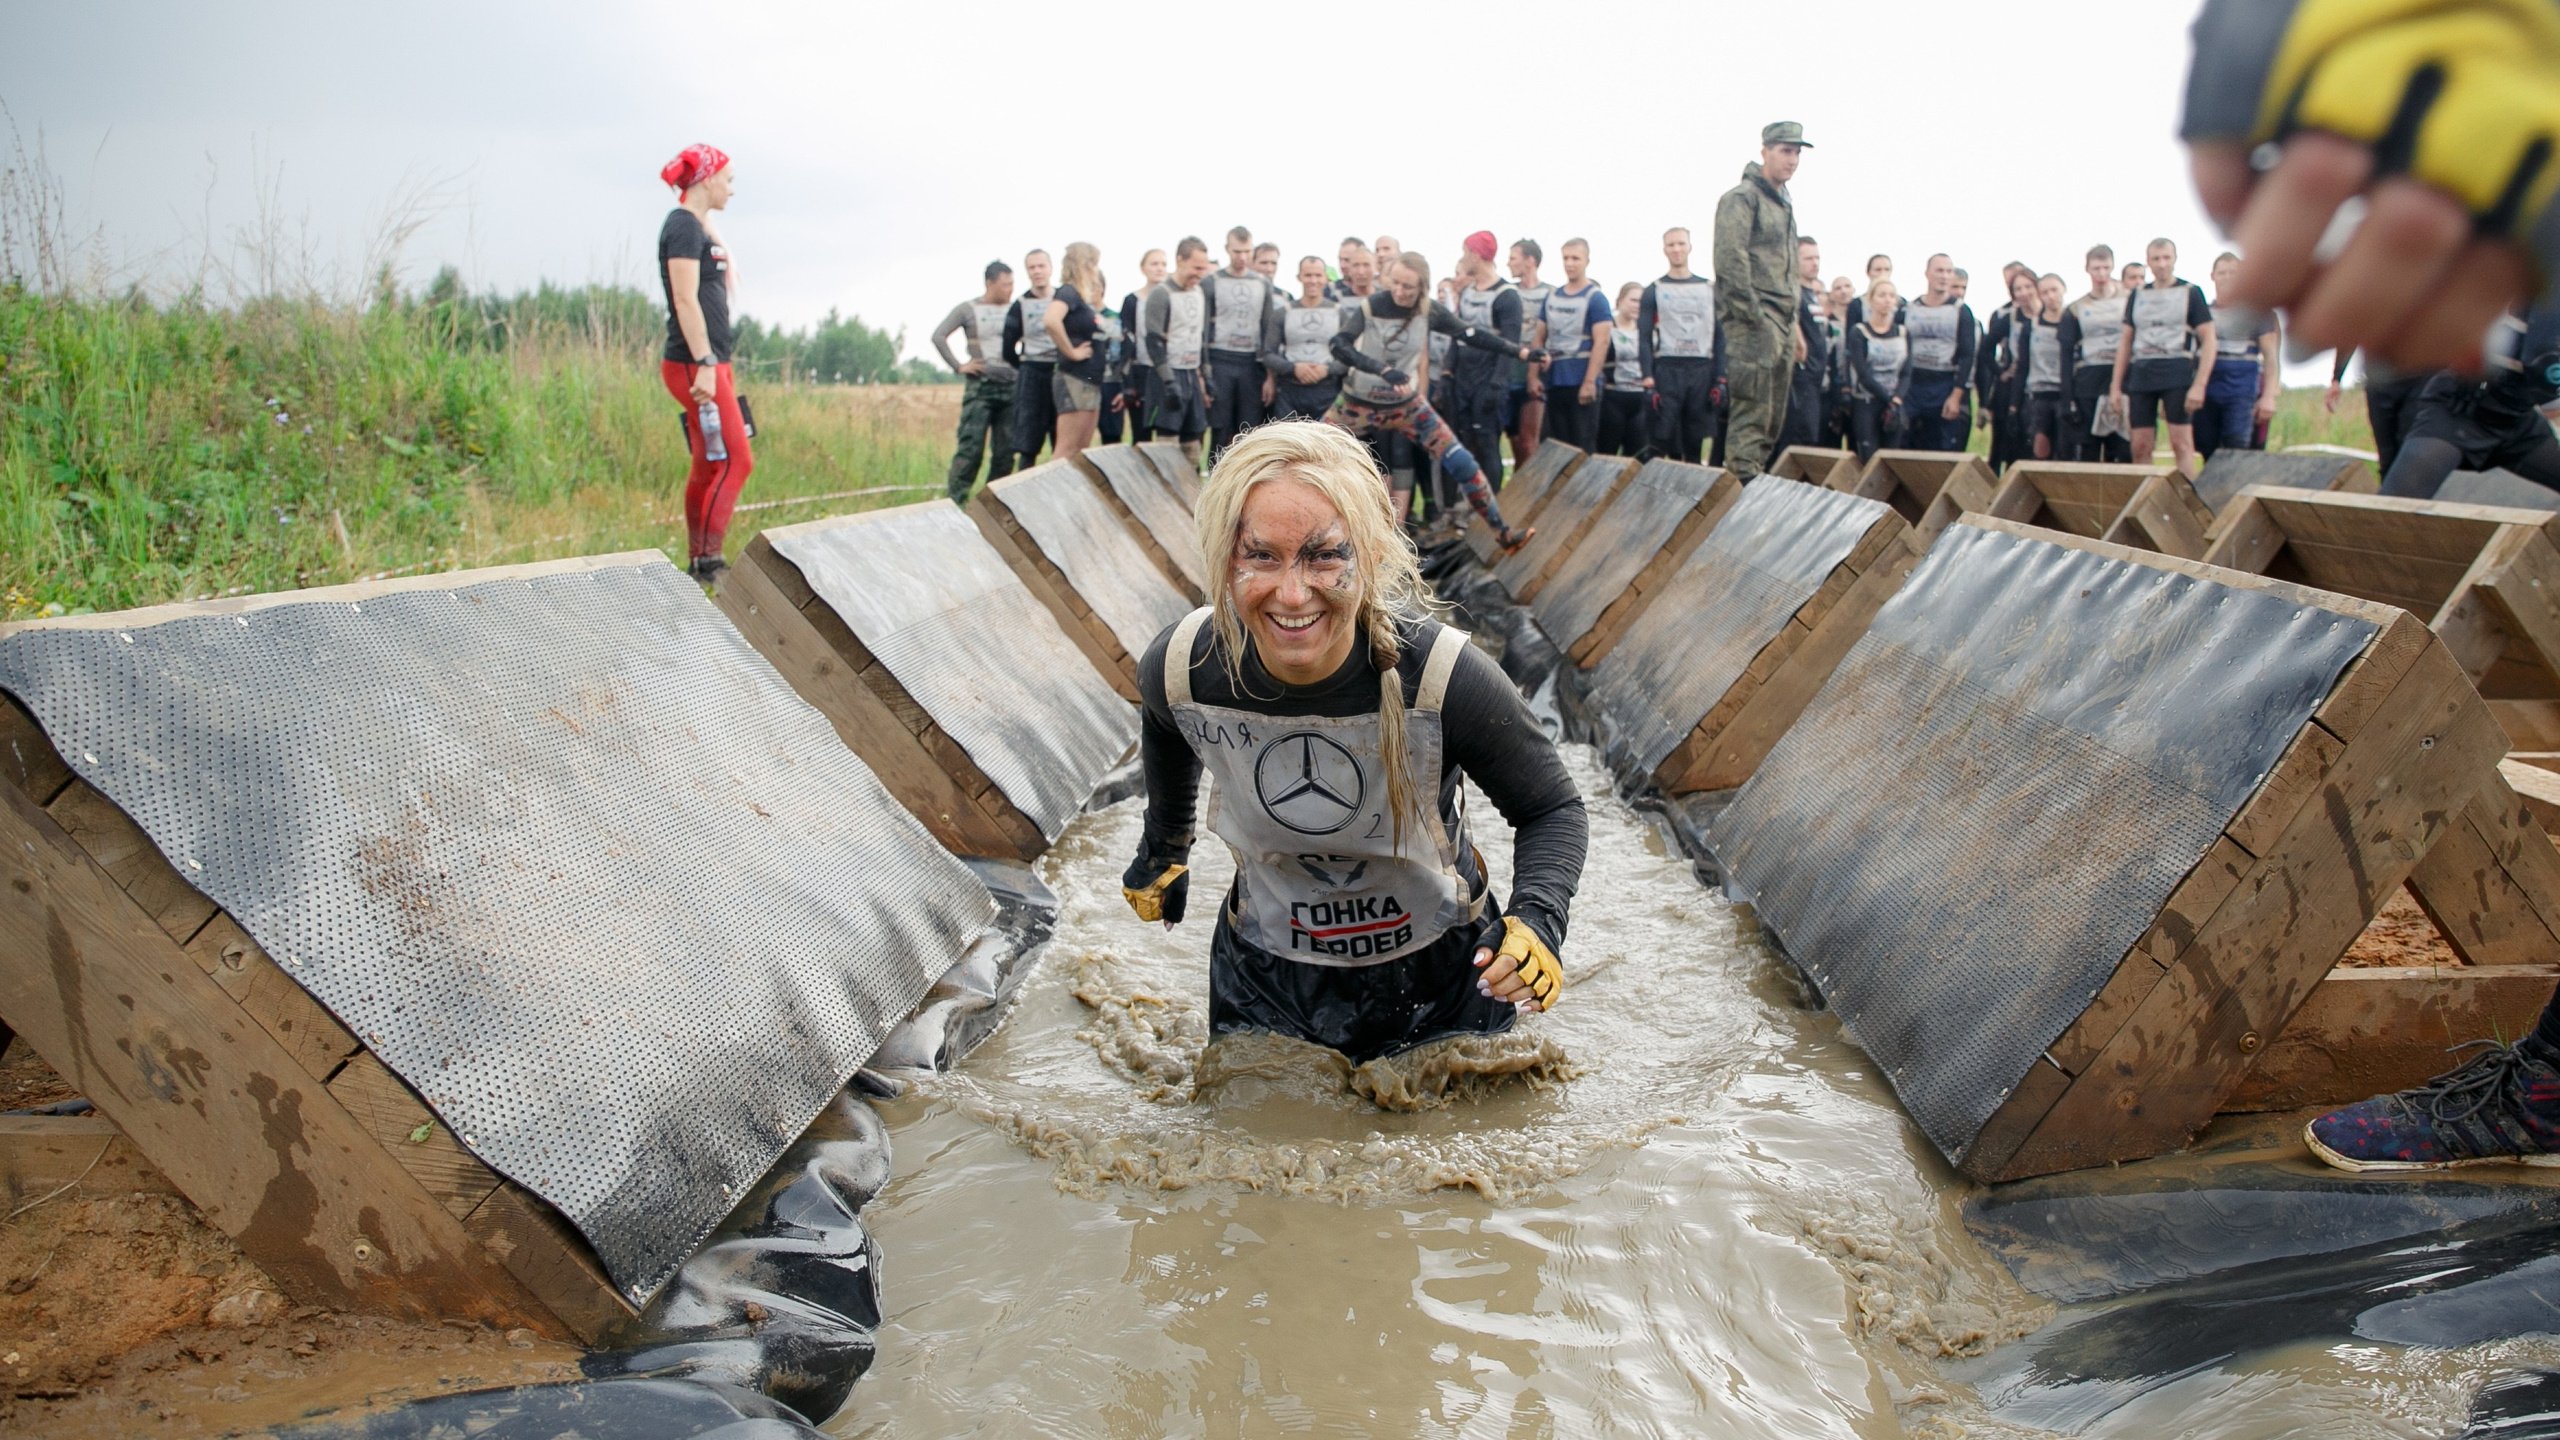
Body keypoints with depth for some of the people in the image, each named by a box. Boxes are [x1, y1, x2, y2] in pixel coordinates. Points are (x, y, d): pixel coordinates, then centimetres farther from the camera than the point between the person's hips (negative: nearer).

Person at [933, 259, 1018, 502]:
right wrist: (958, 366, -7)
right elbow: (938, 336, -1)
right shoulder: (967, 309, 2)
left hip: (1010, 386, 4)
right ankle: (956, 501, -6)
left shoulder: (1014, 310, 10)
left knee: (1005, 452, 3)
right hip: (980, 386, -4)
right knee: (971, 447, -10)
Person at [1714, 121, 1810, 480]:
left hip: (1780, 321, 9)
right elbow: (1730, 261, -16)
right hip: (1752, 320, -9)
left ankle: (1754, 475, 13)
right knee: (1753, 410, -13)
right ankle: (1742, 478, -12)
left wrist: (1794, 324, 22)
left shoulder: (1784, 204, 23)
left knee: (1774, 416, 8)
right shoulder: (1741, 199, -6)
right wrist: (1752, 315, -20)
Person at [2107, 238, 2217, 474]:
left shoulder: (2190, 293, 4)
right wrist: (2116, 385, 11)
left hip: (2177, 373, -4)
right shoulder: (2137, 296, 16)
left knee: (2181, 443, -9)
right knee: (2140, 447, 1)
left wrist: (2199, 384, -11)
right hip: (2141, 374, 4)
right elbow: (2126, 343, 18)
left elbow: (2208, 341, -1)